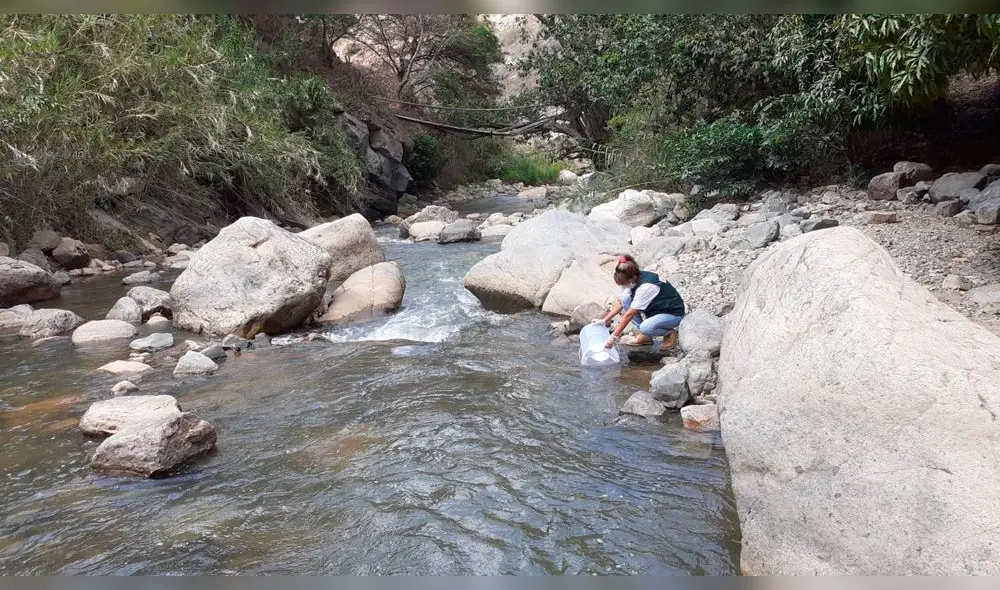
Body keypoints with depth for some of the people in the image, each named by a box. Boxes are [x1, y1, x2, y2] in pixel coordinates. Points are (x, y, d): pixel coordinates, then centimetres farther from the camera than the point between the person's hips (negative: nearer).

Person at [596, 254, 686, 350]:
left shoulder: (646, 286, -33)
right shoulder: (633, 280, -10)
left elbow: (629, 314, -31)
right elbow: (621, 302, 2)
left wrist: (614, 337, -27)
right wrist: (605, 320, -4)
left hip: (673, 313, -8)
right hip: (656, 309, 8)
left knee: (645, 328, -36)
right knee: (625, 299, -12)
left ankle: (669, 333, -2)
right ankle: (645, 336, 0)